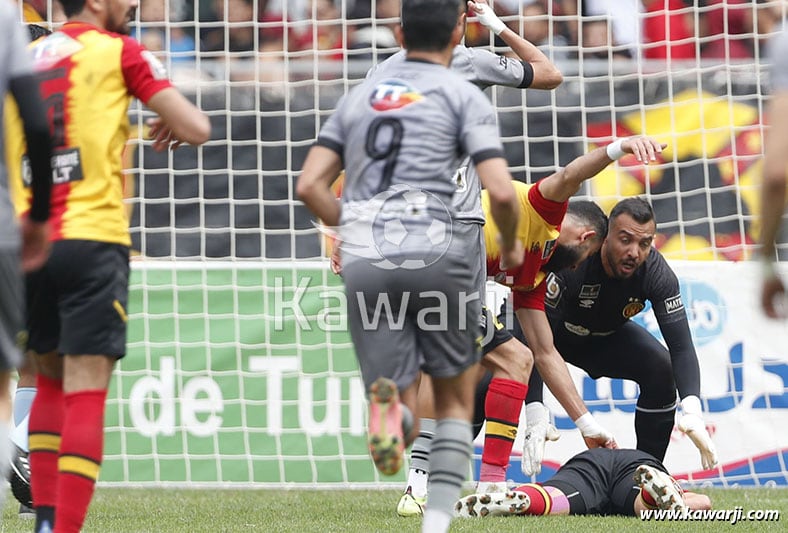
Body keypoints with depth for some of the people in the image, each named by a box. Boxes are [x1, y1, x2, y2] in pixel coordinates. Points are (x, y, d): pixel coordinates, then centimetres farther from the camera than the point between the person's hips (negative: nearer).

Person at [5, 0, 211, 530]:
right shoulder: (120, 51, -1)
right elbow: (197, 129, -5)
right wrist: (175, 121, 15)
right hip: (92, 240, -5)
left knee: (52, 380, 20)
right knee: (86, 392, -6)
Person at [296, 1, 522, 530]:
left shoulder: (360, 96, 18)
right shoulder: (465, 97, 5)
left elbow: (309, 185, 11)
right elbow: (501, 191, -8)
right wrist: (511, 246, 13)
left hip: (364, 263, 3)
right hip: (436, 256, -3)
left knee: (405, 423, 5)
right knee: (455, 401, 17)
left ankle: (389, 406, -33)